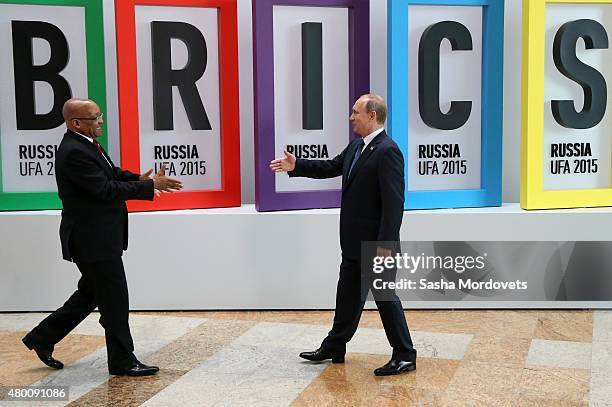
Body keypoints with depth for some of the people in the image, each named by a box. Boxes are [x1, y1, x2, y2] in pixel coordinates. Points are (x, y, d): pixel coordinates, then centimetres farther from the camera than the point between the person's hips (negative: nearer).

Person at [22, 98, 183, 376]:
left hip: (98, 237, 10)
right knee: (114, 300, 0)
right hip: (93, 240, -10)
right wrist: (150, 186, -22)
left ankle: (42, 338, 31)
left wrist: (137, 179, -1)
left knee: (91, 294, 21)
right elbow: (105, 189, -25)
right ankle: (122, 361, 12)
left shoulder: (85, 145, 10)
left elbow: (112, 174, 18)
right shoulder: (74, 153, -21)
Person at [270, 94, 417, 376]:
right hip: (355, 243, 9)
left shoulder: (388, 151, -19)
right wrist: (296, 166, 12)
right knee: (348, 294, 17)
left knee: (385, 296, 1)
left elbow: (394, 202, -23)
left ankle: (405, 356, 14)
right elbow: (332, 167, 22)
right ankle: (334, 347, 30)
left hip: (377, 243, -9)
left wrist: (385, 244, -24)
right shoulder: (356, 146, 9)